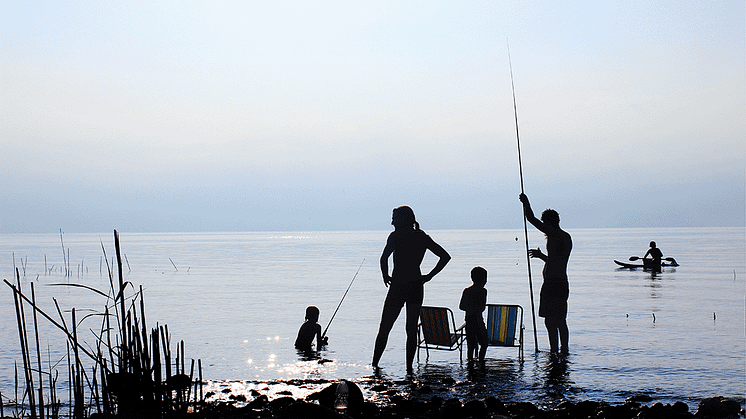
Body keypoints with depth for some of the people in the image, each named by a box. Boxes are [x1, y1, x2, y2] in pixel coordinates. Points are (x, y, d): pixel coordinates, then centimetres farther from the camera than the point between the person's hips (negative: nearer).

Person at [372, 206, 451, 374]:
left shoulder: (396, 235, -8)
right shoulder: (423, 237, 7)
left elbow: (384, 257, -22)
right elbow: (445, 256, 8)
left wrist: (385, 276, -6)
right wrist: (429, 275, 7)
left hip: (398, 285, -5)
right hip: (417, 286, 5)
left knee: (384, 329, 6)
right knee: (412, 330, 10)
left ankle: (374, 364, 10)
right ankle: (409, 367, 7)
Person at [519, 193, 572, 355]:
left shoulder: (554, 235, -12)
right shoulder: (566, 237, 17)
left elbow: (532, 219, -12)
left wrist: (526, 202, 3)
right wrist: (542, 255, 36)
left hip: (551, 284, -9)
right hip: (563, 284, 10)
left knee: (550, 321, -7)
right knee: (560, 321, 16)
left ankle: (554, 352, -8)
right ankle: (564, 351, 22)